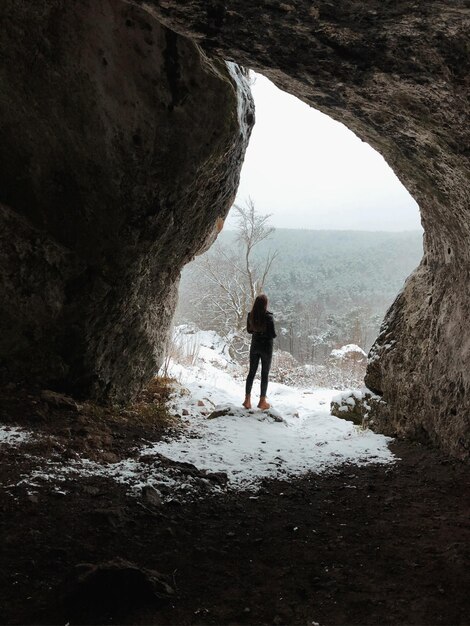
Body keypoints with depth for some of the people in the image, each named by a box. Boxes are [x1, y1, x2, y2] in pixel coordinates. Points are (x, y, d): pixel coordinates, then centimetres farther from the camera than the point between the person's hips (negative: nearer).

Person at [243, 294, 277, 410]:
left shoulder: (250, 315, -5)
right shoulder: (268, 317, -19)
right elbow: (273, 335, -17)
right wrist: (272, 335, 4)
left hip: (255, 345, 4)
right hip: (266, 347, -4)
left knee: (252, 372, 13)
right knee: (265, 374, 6)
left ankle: (247, 400, 13)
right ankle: (262, 401, 11)